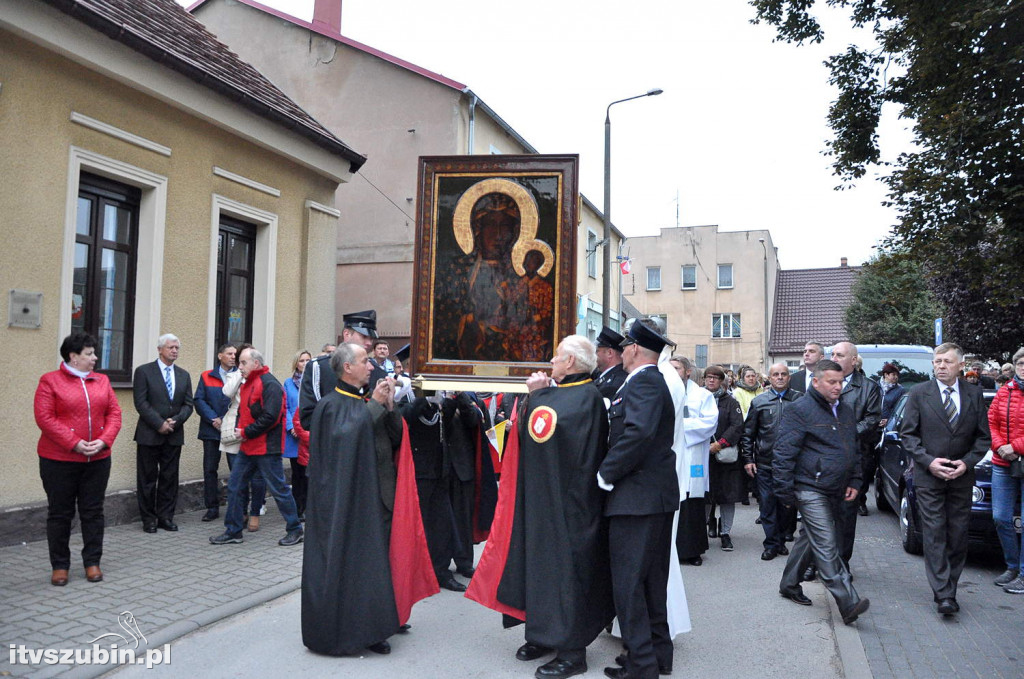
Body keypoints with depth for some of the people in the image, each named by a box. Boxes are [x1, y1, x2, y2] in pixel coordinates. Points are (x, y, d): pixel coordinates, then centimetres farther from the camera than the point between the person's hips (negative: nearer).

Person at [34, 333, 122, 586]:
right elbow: (44, 417, -12)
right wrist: (74, 443, -17)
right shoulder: (50, 381, -3)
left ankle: (92, 562, 18)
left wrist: (103, 441, -9)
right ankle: (60, 566, 17)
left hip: (97, 459, 4)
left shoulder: (102, 381, 10)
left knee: (93, 511, 8)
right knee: (60, 513, 5)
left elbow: (114, 413, 6)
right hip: (59, 460, -4)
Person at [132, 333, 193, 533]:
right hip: (149, 434, -4)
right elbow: (141, 402, -9)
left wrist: (175, 421, -9)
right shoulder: (144, 371, -2)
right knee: (147, 478, 3)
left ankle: (166, 517, 16)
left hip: (174, 434, 4)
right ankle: (148, 519, 12)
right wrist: (159, 424, -14)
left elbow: (188, 404, 9)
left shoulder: (184, 376, 12)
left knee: (170, 477, 7)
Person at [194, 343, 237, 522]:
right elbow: (199, 400, 2)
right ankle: (212, 508, 13)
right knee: (210, 469, 4)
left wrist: (225, 420, -10)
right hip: (211, 430, 2)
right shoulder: (207, 376, 8)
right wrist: (213, 419, -10)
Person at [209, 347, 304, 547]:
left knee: (279, 489, -1)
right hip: (248, 448, 9)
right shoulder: (247, 384, 15)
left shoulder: (270, 384, -15)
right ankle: (233, 532, 20)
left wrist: (246, 432, -15)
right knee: (234, 487, 10)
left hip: (266, 448, -9)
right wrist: (239, 429, 2)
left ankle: (295, 530, 12)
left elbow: (270, 417, -23)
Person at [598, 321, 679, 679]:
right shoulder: (655, 381, 17)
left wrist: (605, 475, -19)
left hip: (636, 497, -10)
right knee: (652, 579, 17)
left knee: (628, 582, -3)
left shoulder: (643, 383, -15)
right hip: (658, 496, 10)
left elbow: (638, 433, -28)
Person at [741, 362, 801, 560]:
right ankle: (771, 544, 13)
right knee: (767, 503, 3)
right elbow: (747, 433, 8)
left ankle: (781, 539, 26)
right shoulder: (759, 401, 6)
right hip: (765, 463, 0)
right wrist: (747, 459, 2)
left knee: (788, 504, 7)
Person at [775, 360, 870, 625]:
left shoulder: (846, 412, 15)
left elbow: (855, 450, 25)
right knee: (826, 547, -10)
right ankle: (848, 604, -11)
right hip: (811, 490, -8)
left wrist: (854, 481, 15)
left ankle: (789, 585, 31)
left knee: (809, 539, 17)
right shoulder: (800, 410, -11)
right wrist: (785, 492, -14)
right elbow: (784, 453, -13)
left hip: (835, 493, 8)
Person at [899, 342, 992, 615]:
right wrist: (928, 461, -12)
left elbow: (983, 436, 7)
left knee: (958, 536, 6)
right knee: (934, 535, -6)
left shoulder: (974, 395, 5)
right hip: (928, 476, -2)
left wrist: (967, 462, -8)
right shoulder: (919, 393, -1)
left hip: (962, 477, 3)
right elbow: (907, 433, -1)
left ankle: (949, 590, 18)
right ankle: (944, 595, -4)